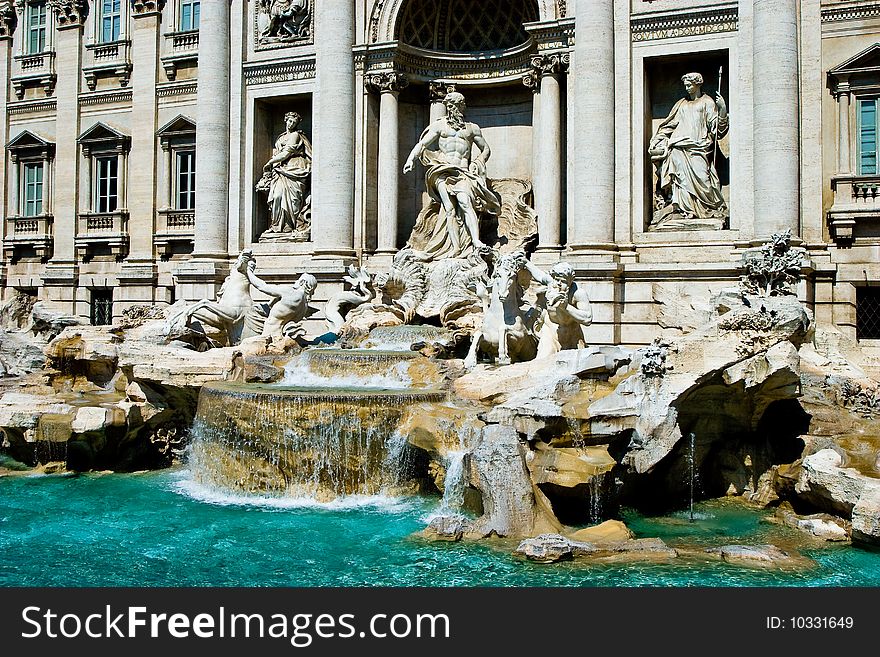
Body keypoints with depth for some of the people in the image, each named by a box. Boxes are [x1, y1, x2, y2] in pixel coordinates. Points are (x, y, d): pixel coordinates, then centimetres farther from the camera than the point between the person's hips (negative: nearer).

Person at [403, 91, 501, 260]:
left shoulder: (472, 128, 21)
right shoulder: (440, 125, 19)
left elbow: (486, 149, 30)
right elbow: (421, 144, 11)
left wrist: (477, 163, 10)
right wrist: (411, 159, -7)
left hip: (463, 172, 0)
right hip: (442, 170, 0)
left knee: (465, 202, -27)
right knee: (449, 208, -19)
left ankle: (477, 243, -39)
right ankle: (456, 249, -24)